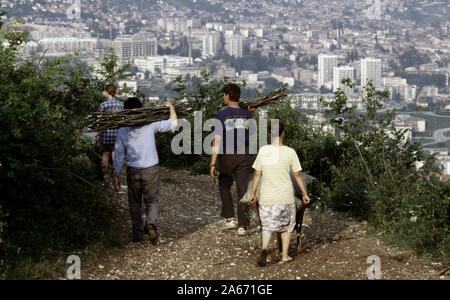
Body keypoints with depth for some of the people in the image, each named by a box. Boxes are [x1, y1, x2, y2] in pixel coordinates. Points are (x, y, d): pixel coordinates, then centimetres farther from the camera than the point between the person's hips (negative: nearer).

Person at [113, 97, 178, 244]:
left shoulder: (122, 131, -3)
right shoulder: (150, 125, -9)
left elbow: (119, 155, 0)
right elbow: (173, 124, -2)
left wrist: (116, 176, 8)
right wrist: (171, 107, 14)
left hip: (133, 171, 1)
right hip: (151, 170, -1)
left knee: (135, 203, 16)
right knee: (152, 200, 9)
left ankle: (137, 233, 20)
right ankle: (151, 224, -17)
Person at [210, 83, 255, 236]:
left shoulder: (221, 115, -10)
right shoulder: (247, 115, 1)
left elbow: (217, 140, -14)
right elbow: (251, 135, 15)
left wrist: (212, 163, -13)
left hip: (227, 156, -2)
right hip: (244, 155, 2)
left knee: (224, 186, 20)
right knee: (243, 189, 3)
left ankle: (230, 218, 15)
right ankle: (242, 225, 0)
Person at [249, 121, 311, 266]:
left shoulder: (263, 151, -6)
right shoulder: (290, 152, -9)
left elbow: (257, 174, 0)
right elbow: (297, 175, -3)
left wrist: (253, 194, 11)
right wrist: (305, 194, 8)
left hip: (266, 197, 1)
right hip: (286, 197, 0)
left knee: (267, 226, 9)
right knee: (286, 226, 19)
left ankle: (264, 248, -18)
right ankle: (285, 255, 21)